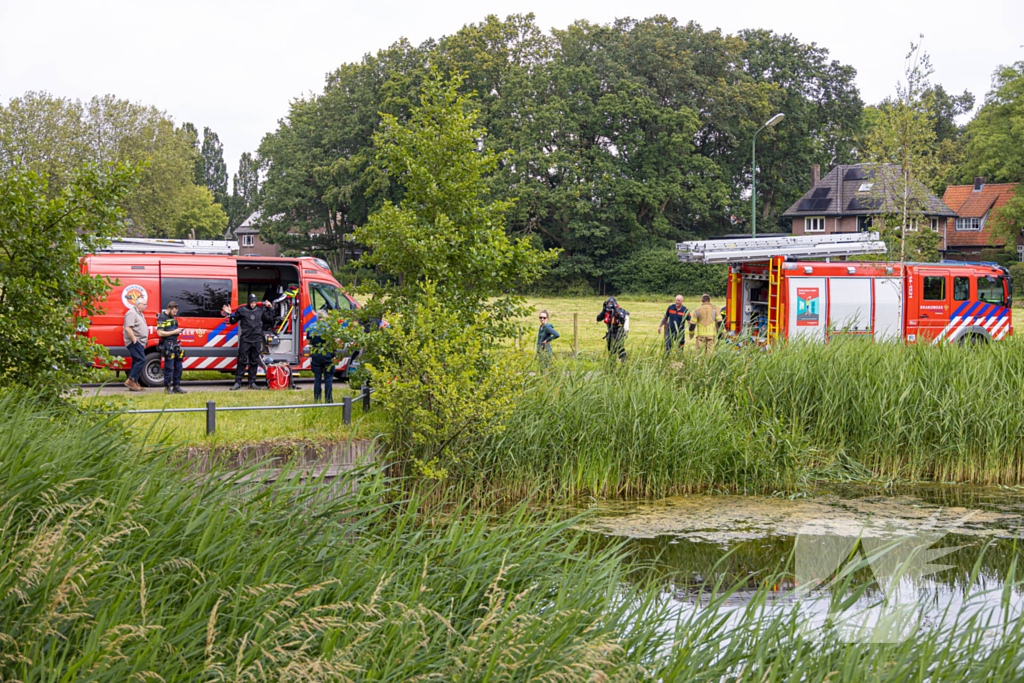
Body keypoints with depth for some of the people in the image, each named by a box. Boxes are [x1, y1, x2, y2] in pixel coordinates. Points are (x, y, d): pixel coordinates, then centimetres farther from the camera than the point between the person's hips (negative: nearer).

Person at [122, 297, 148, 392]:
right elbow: (128, 328, -21)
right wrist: (134, 340, -23)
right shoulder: (131, 313, -13)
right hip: (134, 342, -10)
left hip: (139, 342, 10)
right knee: (141, 360, -16)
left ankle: (134, 384, 9)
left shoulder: (139, 314, 20)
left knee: (137, 362, 8)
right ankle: (130, 380, -15)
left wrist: (143, 342, 23)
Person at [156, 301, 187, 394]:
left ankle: (176, 386, 15)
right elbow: (160, 333, -16)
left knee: (178, 367, 8)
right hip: (167, 345, -8)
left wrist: (178, 331, 8)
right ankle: (167, 387, 1)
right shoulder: (162, 318, -9)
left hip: (175, 344, 8)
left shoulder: (173, 317, 16)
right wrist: (174, 332, -15)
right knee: (169, 367, -7)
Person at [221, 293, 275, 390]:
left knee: (254, 362, 6)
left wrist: (269, 309, 19)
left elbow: (269, 320, 26)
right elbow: (233, 321, 11)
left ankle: (252, 383, 12)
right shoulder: (241, 310, 6)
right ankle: (238, 382, -4)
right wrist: (230, 314, -6)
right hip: (245, 340, -3)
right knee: (242, 361, -6)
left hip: (257, 341, 3)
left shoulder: (260, 312, 14)